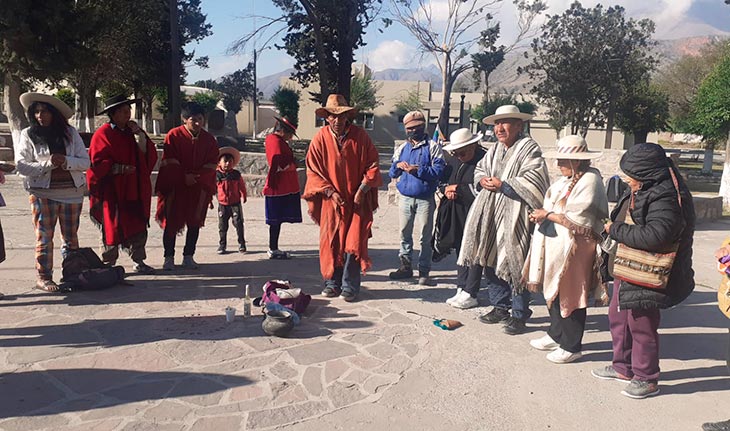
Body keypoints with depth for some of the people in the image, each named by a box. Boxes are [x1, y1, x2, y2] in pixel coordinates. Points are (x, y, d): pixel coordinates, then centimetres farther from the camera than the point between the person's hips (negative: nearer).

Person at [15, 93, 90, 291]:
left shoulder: (70, 133, 6)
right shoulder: (28, 135, 2)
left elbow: (85, 162, 2)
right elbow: (21, 165, -5)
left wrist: (66, 161, -16)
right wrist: (48, 164, -17)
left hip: (72, 191, 2)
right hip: (43, 192, -2)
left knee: (71, 236, 9)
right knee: (44, 236, -1)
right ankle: (43, 277, 7)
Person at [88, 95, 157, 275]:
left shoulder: (134, 131, 13)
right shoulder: (103, 134, -5)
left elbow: (149, 154, 4)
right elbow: (96, 163, -10)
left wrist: (139, 134, -7)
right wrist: (120, 168, -17)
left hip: (135, 189, 5)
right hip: (112, 190, -5)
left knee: (138, 225, 6)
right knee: (112, 226, 3)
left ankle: (139, 262, 15)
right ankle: (108, 264, 16)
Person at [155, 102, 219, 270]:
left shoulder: (209, 139, 2)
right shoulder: (173, 136, -5)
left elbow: (211, 164, -2)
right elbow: (170, 163, -8)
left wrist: (196, 177, -13)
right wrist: (184, 177, -14)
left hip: (199, 187, 3)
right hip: (175, 187, -2)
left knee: (195, 222, 6)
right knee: (171, 221, 0)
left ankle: (188, 257, 15)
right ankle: (169, 257, 8)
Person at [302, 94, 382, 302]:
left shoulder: (360, 136, -4)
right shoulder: (320, 139, -3)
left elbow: (372, 166, 0)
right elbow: (313, 171, -2)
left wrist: (362, 190, -10)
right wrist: (330, 192, -12)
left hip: (357, 200, -1)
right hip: (331, 201, 1)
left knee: (353, 243, -3)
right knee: (330, 243, 6)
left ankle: (349, 286, 8)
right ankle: (332, 283, 21)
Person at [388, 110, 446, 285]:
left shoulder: (433, 147, -2)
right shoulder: (402, 148, 12)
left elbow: (439, 171, -12)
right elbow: (392, 173, 12)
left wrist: (418, 170, -20)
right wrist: (398, 166, -9)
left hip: (425, 199, -4)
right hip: (405, 197, 4)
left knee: (426, 235, 1)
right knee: (404, 233, 11)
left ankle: (424, 271, 8)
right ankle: (405, 266, 23)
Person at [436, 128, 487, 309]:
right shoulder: (453, 161, 12)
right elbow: (442, 180, 21)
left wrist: (458, 189, -15)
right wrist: (446, 189, 0)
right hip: (456, 216, 8)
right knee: (460, 251, 14)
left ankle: (470, 294, 6)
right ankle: (461, 289, 23)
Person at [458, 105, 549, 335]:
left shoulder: (529, 148, -6)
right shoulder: (495, 149, 18)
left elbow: (533, 180, -17)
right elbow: (479, 168, 27)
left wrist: (503, 185, -18)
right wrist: (483, 180, 4)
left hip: (514, 216, -8)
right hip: (490, 214, 8)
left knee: (515, 266, -4)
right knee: (491, 262, 12)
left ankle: (519, 315, 8)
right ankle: (500, 308, 27)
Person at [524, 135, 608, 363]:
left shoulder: (590, 181, -16)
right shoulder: (566, 179, 10)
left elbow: (576, 220, -21)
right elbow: (553, 205, 17)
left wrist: (548, 214, -11)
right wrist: (542, 214, -3)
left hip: (574, 248, -9)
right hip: (555, 244, 9)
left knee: (570, 296, 2)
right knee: (554, 292, 18)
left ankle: (571, 346, 17)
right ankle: (556, 335, 36)